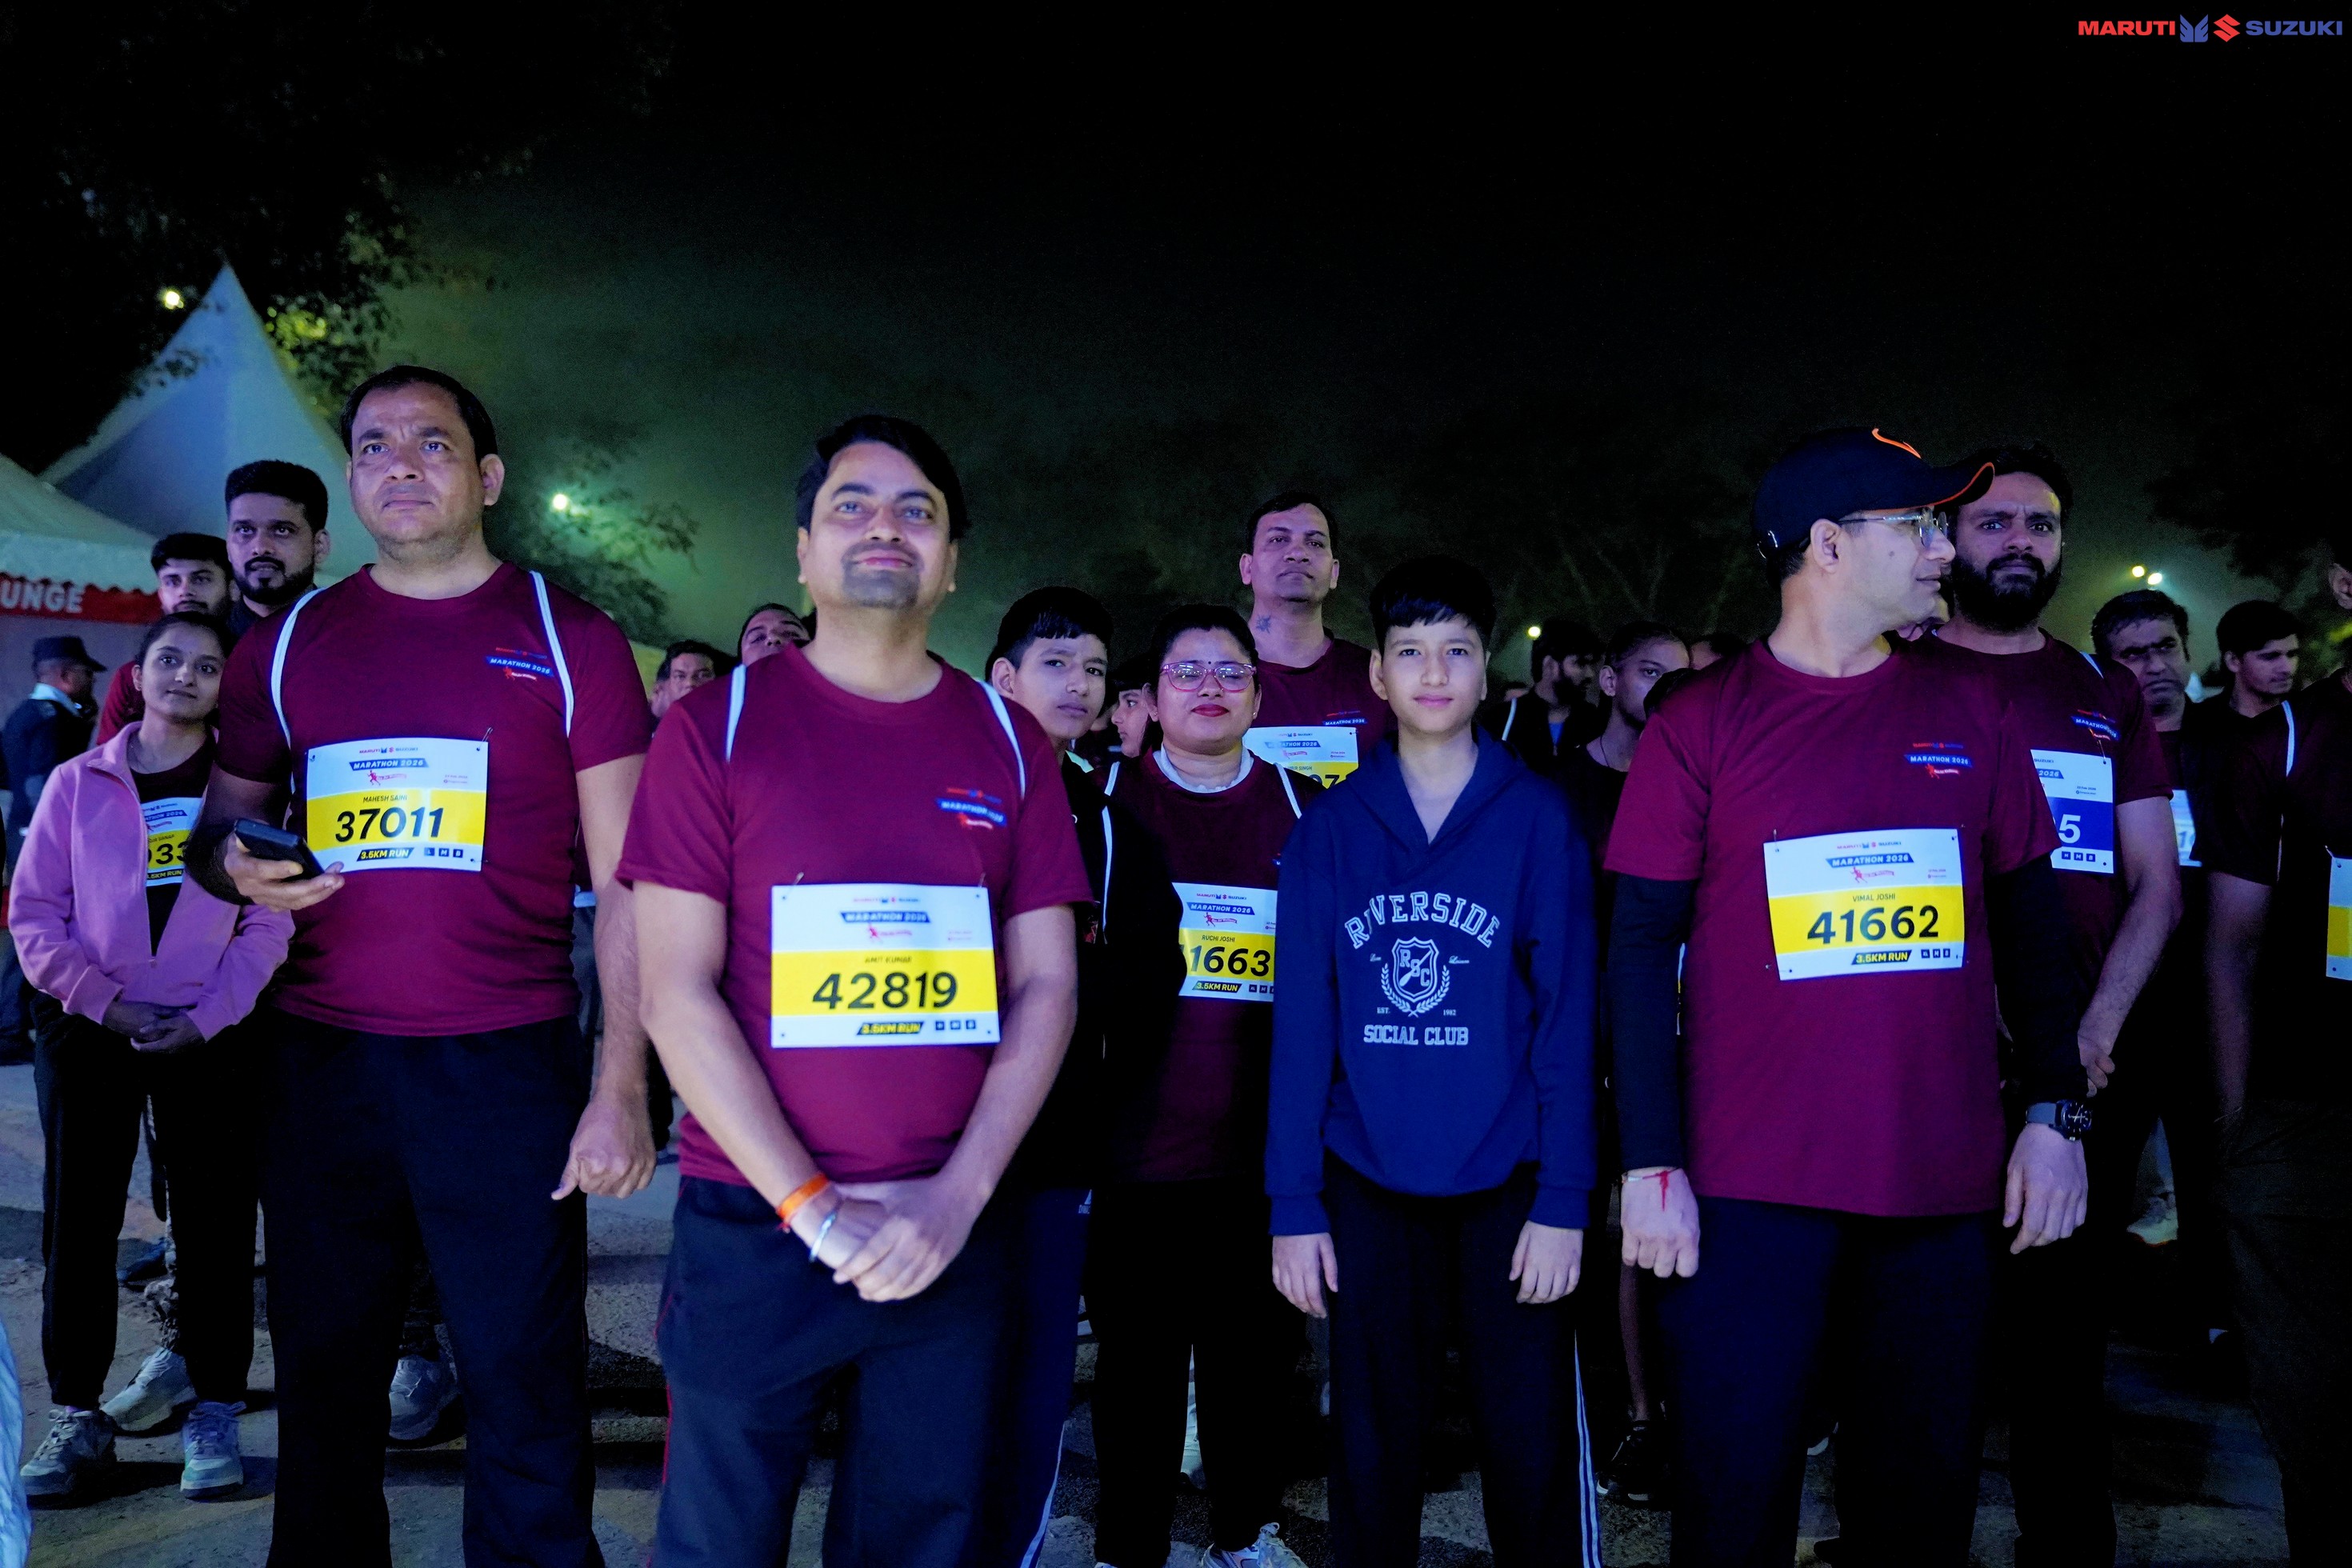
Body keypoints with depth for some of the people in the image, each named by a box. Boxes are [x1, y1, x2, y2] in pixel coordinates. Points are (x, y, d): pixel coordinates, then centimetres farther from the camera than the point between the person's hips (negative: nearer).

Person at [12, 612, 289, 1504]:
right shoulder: (78, 783, 7)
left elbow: (270, 919, -2)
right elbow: (35, 915, 4)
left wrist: (208, 1016, -11)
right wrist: (108, 1003, -9)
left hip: (211, 1035, -1)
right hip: (88, 1032, 1)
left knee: (213, 1222, 1)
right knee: (78, 1222, 4)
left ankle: (214, 1415, 12)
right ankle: (78, 1418, 17)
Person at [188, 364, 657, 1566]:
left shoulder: (570, 644, 0)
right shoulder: (286, 645, 10)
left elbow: (628, 881, -3)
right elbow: (223, 820, 20)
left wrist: (622, 1085, -10)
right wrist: (236, 863, -6)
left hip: (508, 1065, -3)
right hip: (317, 1066, 4)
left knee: (526, 1394, 2)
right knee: (324, 1384, 14)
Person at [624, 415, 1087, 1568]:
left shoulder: (1009, 742, 5)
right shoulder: (718, 727, -2)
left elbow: (1046, 985, 3)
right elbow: (676, 990, -7)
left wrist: (957, 1195, -8)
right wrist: (814, 1207, -12)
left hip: (954, 1236, 2)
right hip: (752, 1228, -2)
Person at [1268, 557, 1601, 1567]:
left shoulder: (1538, 819, -3)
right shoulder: (1329, 830, 1)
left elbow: (1567, 1014, -5)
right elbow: (1303, 1023, -1)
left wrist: (1563, 1198, -10)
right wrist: (1294, 1205, -4)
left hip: (1507, 1182, -1)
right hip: (1367, 1187, 2)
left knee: (1531, 1454, 7)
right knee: (1371, 1454, 14)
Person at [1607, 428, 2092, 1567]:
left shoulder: (1969, 714, 8)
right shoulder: (1702, 724, -2)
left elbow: (2029, 922, 13)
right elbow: (1640, 950, -4)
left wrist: (2055, 1111, 4)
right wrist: (1650, 1164, -9)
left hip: (1944, 1185, 4)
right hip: (1750, 1188, -3)